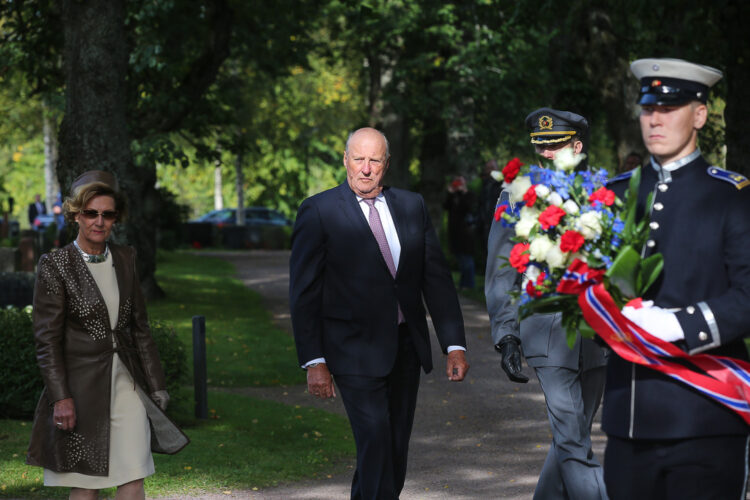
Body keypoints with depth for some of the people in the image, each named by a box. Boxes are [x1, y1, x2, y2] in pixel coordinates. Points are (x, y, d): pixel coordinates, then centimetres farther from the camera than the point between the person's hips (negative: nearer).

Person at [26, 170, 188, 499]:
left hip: (125, 383, 4)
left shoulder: (124, 259, 8)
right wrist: (60, 397, -15)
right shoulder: (55, 266, -7)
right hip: (82, 387, -4)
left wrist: (155, 384, 12)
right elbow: (47, 339, -9)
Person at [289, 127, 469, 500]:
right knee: (376, 445, -15)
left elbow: (437, 278, 10)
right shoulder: (319, 212, -4)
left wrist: (454, 345, 2)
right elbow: (304, 292, -5)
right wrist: (314, 361, -12)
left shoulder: (412, 207, 9)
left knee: (395, 451, 10)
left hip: (406, 347, 5)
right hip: (356, 352, -5)